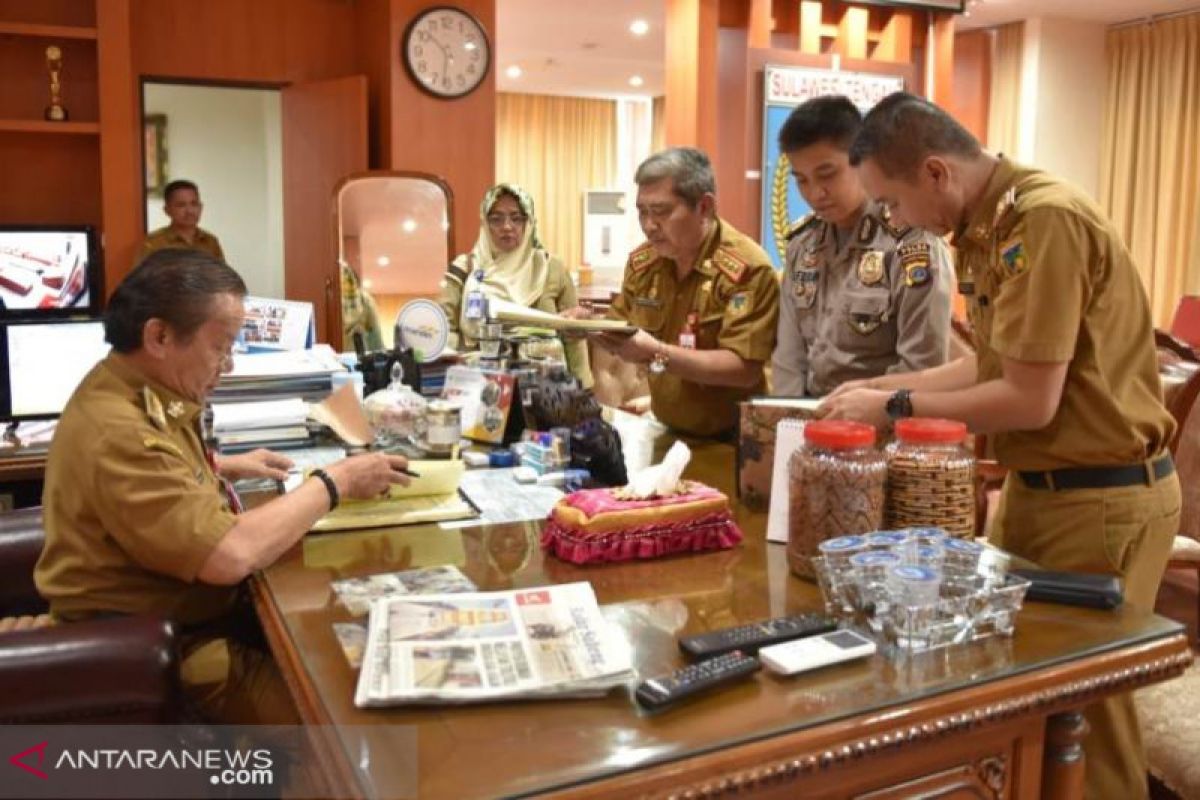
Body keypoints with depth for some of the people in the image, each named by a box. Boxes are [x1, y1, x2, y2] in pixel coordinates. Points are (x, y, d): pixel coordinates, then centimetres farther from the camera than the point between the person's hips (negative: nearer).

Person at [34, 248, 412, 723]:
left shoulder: (132, 393, 3)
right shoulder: (116, 432, -29)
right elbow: (230, 556, -36)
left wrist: (227, 468, 14)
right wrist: (336, 482, -24)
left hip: (175, 615, 10)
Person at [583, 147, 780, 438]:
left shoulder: (748, 269, -16)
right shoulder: (642, 261, 3)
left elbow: (745, 370, -21)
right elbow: (621, 329, 14)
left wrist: (658, 354, -30)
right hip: (666, 431, 5)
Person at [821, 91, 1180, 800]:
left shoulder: (1045, 220, -23)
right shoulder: (996, 223, 6)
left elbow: (1030, 401, -24)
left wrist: (896, 407, -14)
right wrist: (879, 385, 6)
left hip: (1100, 499, -9)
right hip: (1038, 486, 9)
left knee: (1081, 703, 7)